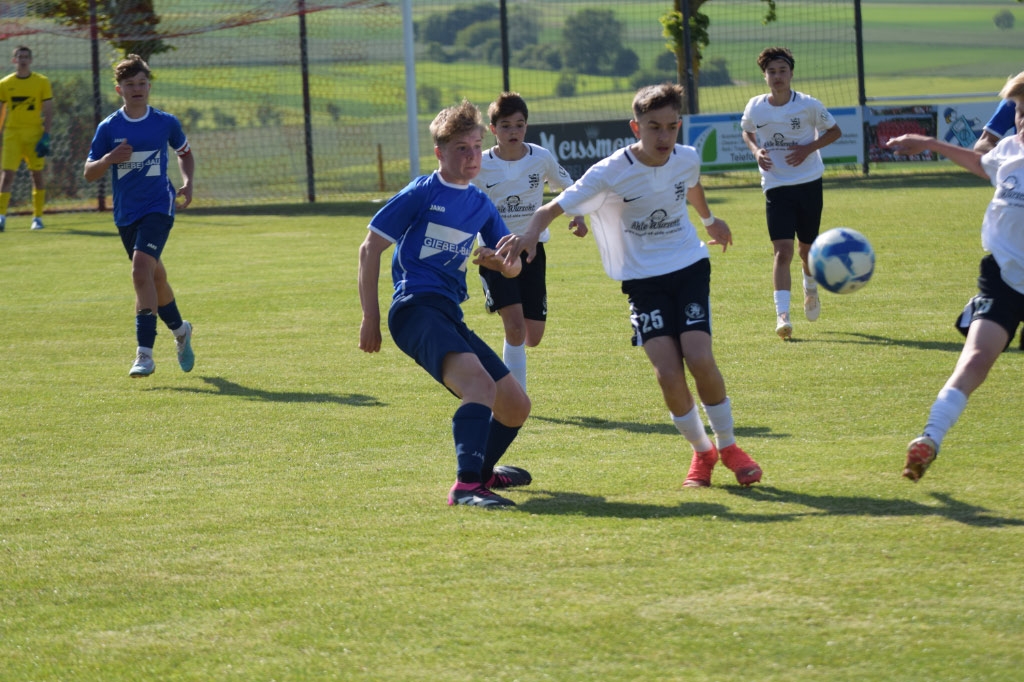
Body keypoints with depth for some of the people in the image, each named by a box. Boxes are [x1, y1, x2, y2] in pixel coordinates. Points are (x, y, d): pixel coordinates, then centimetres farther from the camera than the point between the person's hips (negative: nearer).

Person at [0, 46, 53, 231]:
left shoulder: (42, 82, 2)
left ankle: (37, 217, 11)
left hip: (35, 134, 0)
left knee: (37, 174, 4)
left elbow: (48, 112, 2)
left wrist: (46, 137, -7)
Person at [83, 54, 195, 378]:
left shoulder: (166, 123, 0)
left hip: (158, 208, -3)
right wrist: (109, 159, -18)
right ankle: (180, 330, 43)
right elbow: (89, 173, 2)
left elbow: (185, 152, 18)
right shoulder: (108, 128, 0)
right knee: (154, 277, 15)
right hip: (126, 214, 3)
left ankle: (145, 352, -23)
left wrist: (187, 183, 1)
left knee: (141, 269, -23)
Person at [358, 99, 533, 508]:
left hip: (450, 317, 8)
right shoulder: (422, 193, -1)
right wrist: (370, 318, -2)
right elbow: (370, 248, 1)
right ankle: (466, 486, -41)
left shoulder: (482, 206, 17)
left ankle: (483, 472, 38)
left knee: (516, 406, 11)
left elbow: (513, 269, 21)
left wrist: (500, 260, -5)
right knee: (480, 381, -33)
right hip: (416, 308, -8)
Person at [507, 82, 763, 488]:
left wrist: (709, 220, 43)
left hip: (689, 268, 2)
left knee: (699, 359, -18)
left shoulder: (686, 160, -5)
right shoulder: (610, 174, -17)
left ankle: (728, 447, 4)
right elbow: (552, 209, -18)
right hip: (643, 279, -2)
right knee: (668, 373, -16)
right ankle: (702, 452, 9)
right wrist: (530, 234, -41)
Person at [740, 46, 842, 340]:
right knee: (782, 250, -14)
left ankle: (811, 290, 45)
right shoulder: (755, 107, -2)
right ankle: (782, 314, -17)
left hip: (809, 183, 0)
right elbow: (747, 132, 18)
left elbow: (834, 131, 4)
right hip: (776, 186, 0)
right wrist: (756, 150, -4)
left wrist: (809, 148, -12)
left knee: (807, 248, 12)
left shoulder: (808, 105, -8)